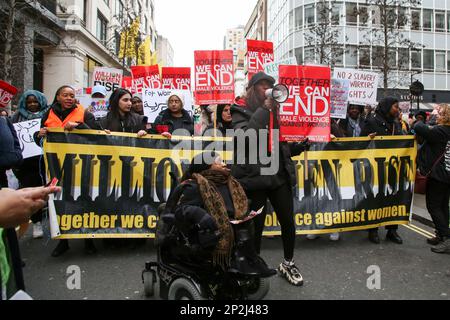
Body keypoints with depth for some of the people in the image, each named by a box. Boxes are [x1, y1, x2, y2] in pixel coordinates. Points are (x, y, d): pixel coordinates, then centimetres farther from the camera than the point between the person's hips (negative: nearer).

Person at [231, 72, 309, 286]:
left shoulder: (275, 111, 17)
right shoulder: (240, 111, -2)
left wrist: (299, 146, 3)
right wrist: (264, 109, -20)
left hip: (279, 175, 6)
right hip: (254, 177, -5)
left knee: (288, 221, 10)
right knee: (255, 227, 4)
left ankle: (288, 264, 32)